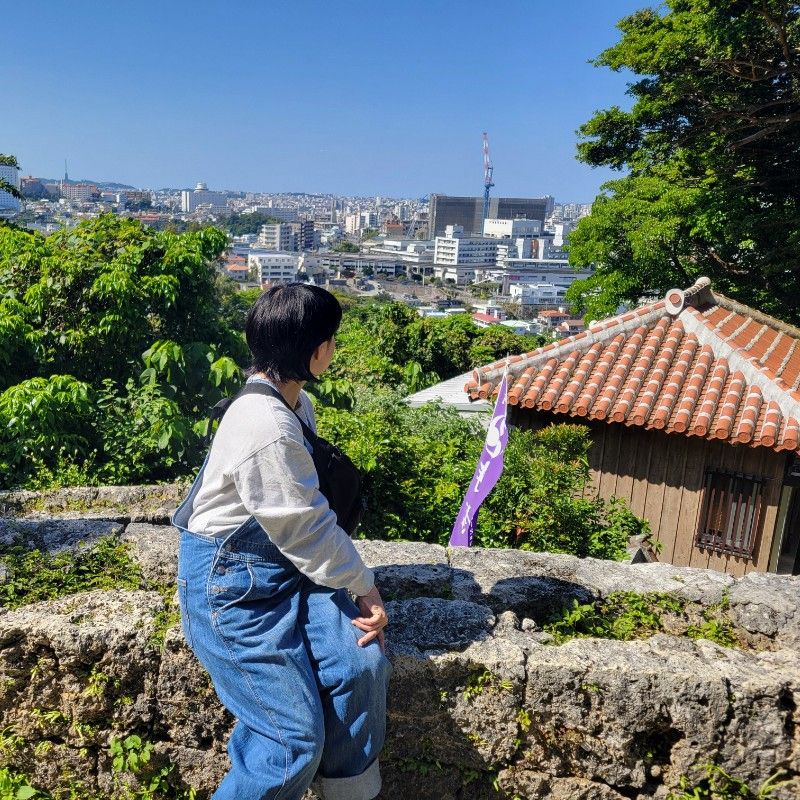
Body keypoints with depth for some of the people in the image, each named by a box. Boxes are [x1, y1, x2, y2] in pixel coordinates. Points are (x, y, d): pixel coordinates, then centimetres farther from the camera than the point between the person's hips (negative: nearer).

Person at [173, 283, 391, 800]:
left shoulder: (295, 405, 4)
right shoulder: (267, 430, -27)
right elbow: (306, 531, -20)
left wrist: (359, 587, 1)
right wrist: (365, 588, -7)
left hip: (283, 564, 8)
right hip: (232, 582, -8)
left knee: (362, 662, -7)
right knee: (297, 735, -7)